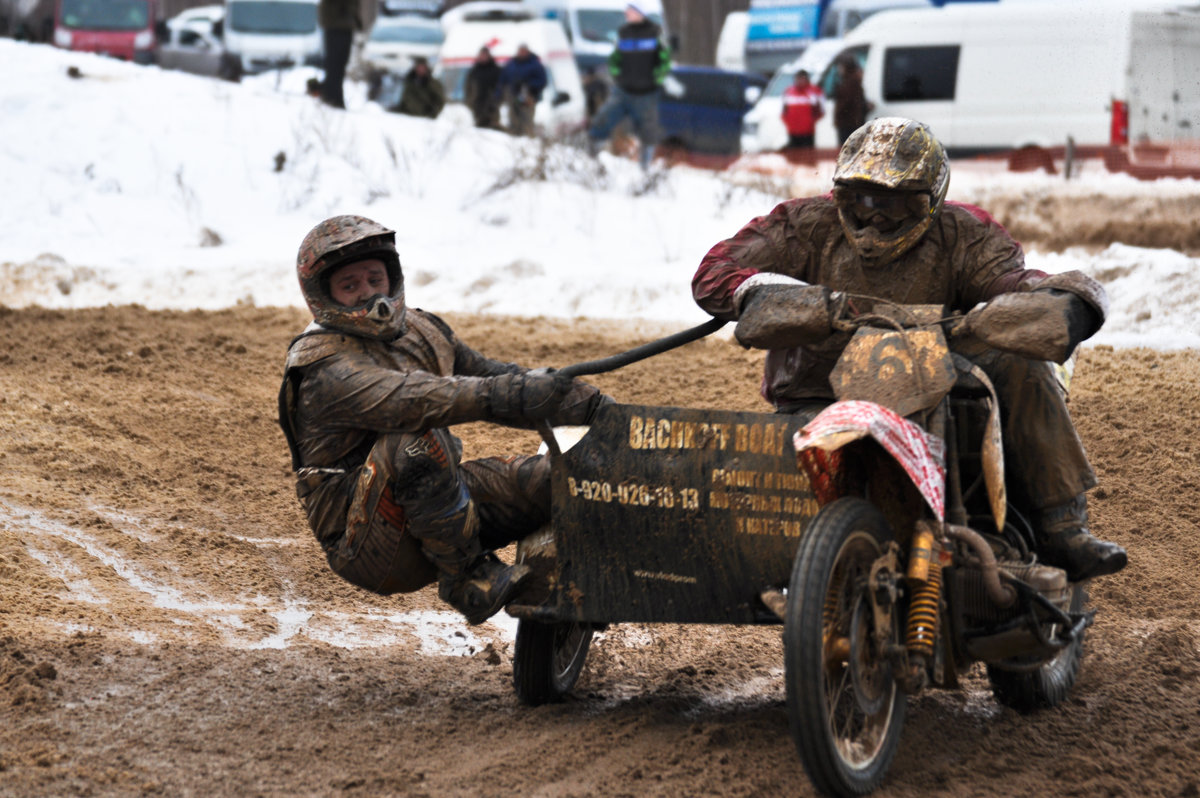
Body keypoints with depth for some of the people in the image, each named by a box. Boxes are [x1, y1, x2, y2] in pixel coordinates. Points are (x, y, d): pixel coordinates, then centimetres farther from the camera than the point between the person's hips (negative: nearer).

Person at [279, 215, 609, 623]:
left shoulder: (421, 332, 12)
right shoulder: (326, 371, -16)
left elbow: (493, 374, 12)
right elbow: (409, 400, -33)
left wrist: (595, 406, 1)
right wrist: (499, 394, -46)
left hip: (440, 507, 7)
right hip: (365, 546, -7)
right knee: (414, 442, -36)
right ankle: (467, 579, -24)